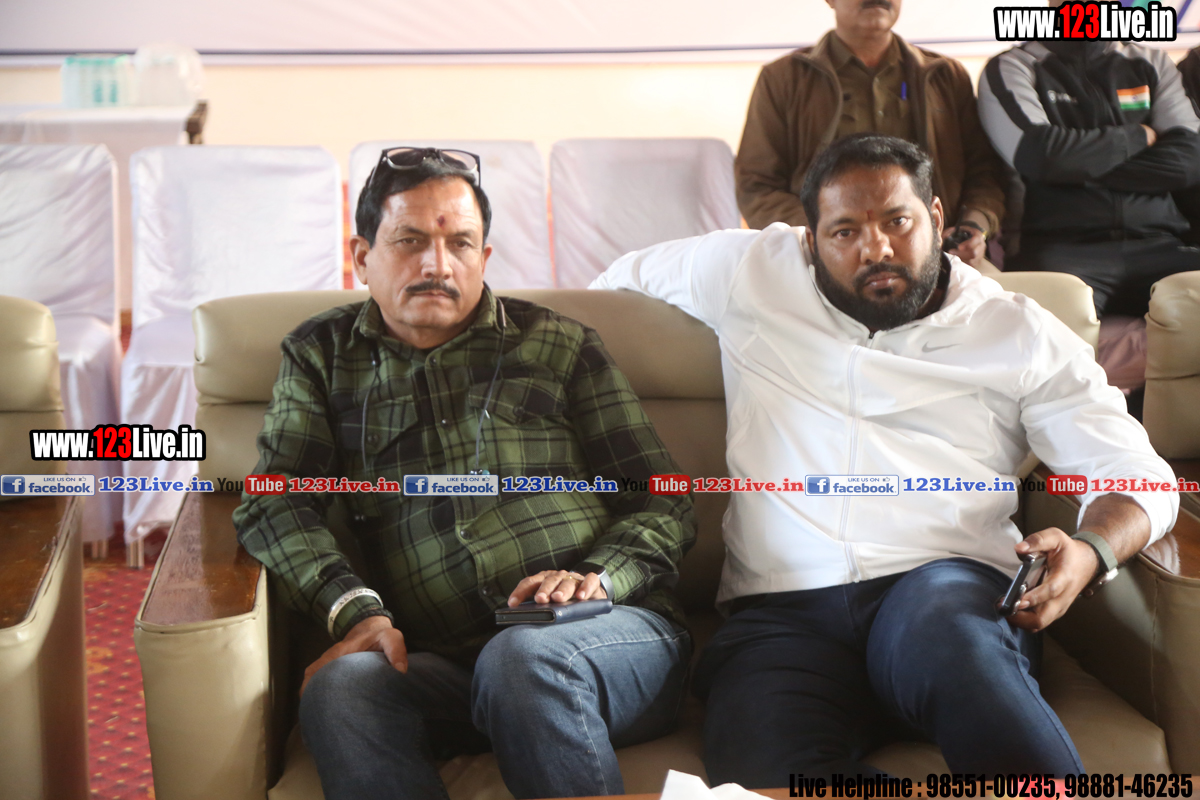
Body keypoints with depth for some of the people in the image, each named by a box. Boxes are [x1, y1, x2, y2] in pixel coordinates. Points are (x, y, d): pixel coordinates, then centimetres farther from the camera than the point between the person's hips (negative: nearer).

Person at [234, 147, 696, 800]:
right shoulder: (320, 356, 20)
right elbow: (274, 501, 7)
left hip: (613, 632, 0)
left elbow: (664, 503, 14)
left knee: (525, 659, -35)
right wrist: (354, 606, -12)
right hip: (441, 665, 1)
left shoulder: (558, 345, 16)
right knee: (341, 688, -32)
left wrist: (595, 575, -8)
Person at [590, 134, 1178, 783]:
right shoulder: (753, 272, 17)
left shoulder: (1021, 334, 14)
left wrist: (1089, 552, -12)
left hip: (947, 588, 0)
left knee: (944, 634, -40)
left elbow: (1140, 475, 10)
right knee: (766, 775, -33)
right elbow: (622, 278, 34)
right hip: (783, 612, 1)